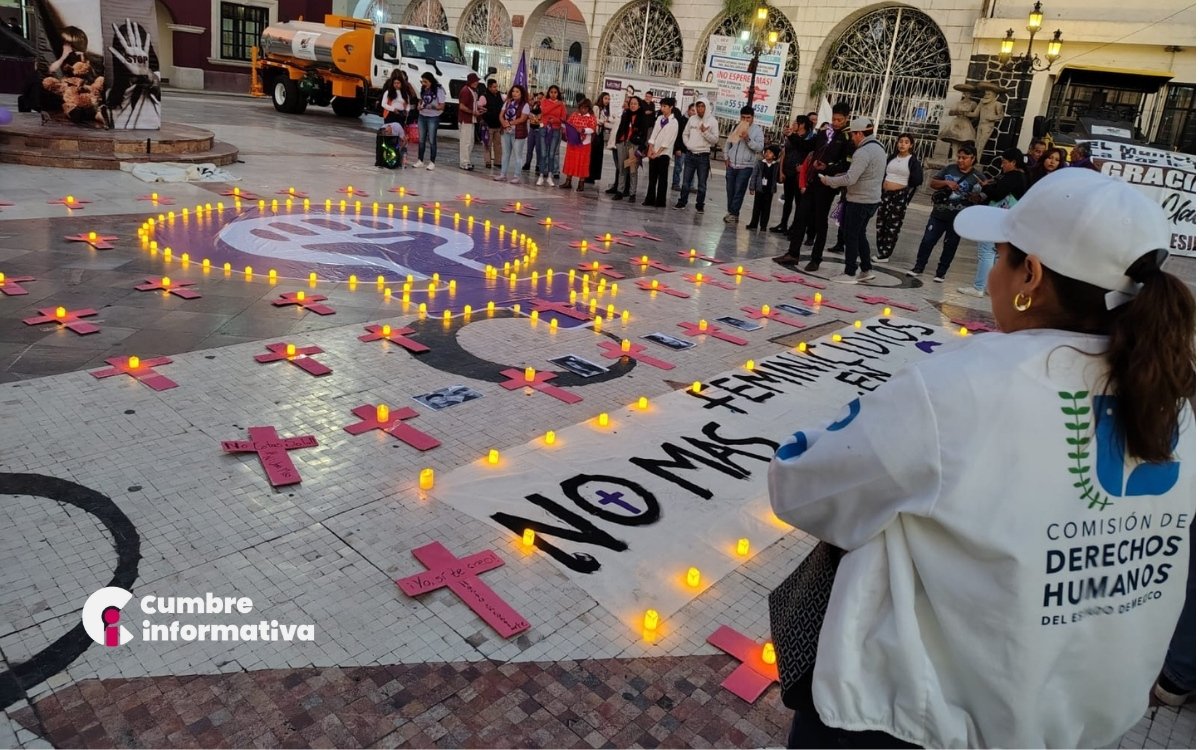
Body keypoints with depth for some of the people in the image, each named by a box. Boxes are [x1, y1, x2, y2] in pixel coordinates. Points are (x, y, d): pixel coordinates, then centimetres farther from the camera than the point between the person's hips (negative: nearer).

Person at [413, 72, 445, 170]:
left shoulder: (439, 90, -11)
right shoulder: (423, 89, 7)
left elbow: (442, 106, -12)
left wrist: (433, 107, -28)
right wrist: (419, 106, -1)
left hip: (433, 118, -6)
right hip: (422, 116, 6)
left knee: (432, 140, -1)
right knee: (421, 140, 9)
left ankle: (432, 162, 6)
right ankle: (420, 160, 17)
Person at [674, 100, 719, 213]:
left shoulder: (712, 121, -5)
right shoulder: (692, 119, 6)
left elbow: (715, 140, -9)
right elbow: (685, 134, 14)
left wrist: (705, 132, -21)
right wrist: (688, 144, 0)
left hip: (704, 156, -3)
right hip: (690, 154, 3)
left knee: (702, 183, 3)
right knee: (686, 181, 9)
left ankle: (700, 205, 10)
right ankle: (682, 202, 19)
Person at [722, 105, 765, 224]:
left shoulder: (757, 130, -3)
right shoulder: (736, 127, 10)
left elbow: (759, 148, -11)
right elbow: (728, 143, 17)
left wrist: (748, 139, -21)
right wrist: (726, 157, 7)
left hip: (745, 166, -4)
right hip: (731, 165, 5)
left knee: (739, 191, -5)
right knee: (730, 190, 9)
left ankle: (733, 213, -1)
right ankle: (730, 212, 19)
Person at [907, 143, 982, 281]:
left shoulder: (976, 177, -5)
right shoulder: (949, 169, 3)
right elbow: (932, 183, 3)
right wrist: (946, 183, -13)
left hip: (958, 219, -2)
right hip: (938, 214, 2)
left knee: (949, 246, 7)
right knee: (927, 240, 4)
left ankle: (941, 272, 19)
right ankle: (919, 267, 17)